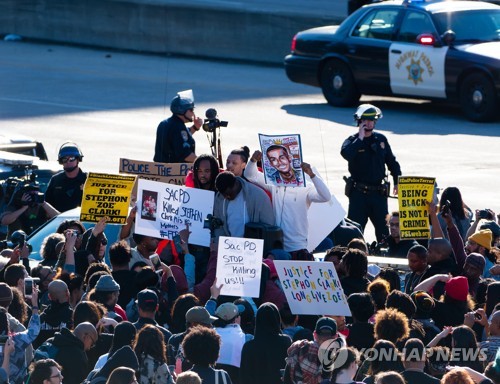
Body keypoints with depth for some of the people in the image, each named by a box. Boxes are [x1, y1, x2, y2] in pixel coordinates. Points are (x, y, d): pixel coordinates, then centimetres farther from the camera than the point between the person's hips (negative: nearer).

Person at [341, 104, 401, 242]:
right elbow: (346, 154, -26)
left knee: (383, 228, 8)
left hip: (378, 193, 3)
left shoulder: (381, 139, 9)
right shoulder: (352, 141, -3)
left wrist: (397, 182, 12)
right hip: (358, 193, -3)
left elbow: (392, 162, 17)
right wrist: (360, 138, -20)